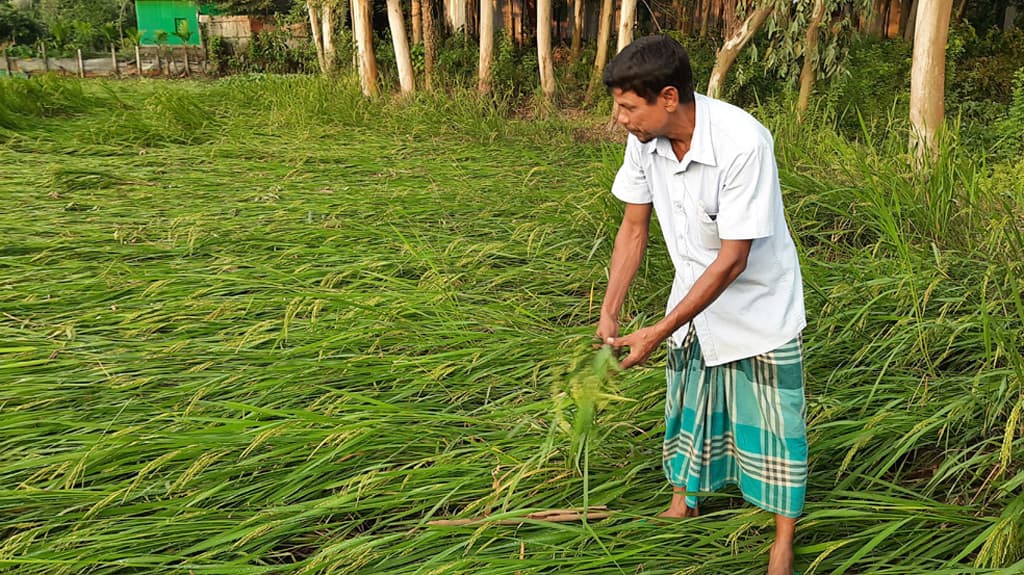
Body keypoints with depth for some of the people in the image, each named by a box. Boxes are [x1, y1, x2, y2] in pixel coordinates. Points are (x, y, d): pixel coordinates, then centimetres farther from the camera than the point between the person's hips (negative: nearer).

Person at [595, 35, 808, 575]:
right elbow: (633, 227, -3)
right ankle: (683, 502, 42)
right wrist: (609, 311, -10)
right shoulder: (645, 140, -15)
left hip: (757, 303, -5)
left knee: (770, 416, 6)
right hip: (694, 295, 6)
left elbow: (732, 260, -29)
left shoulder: (743, 143, -33)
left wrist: (659, 332, -26)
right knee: (686, 404, 19)